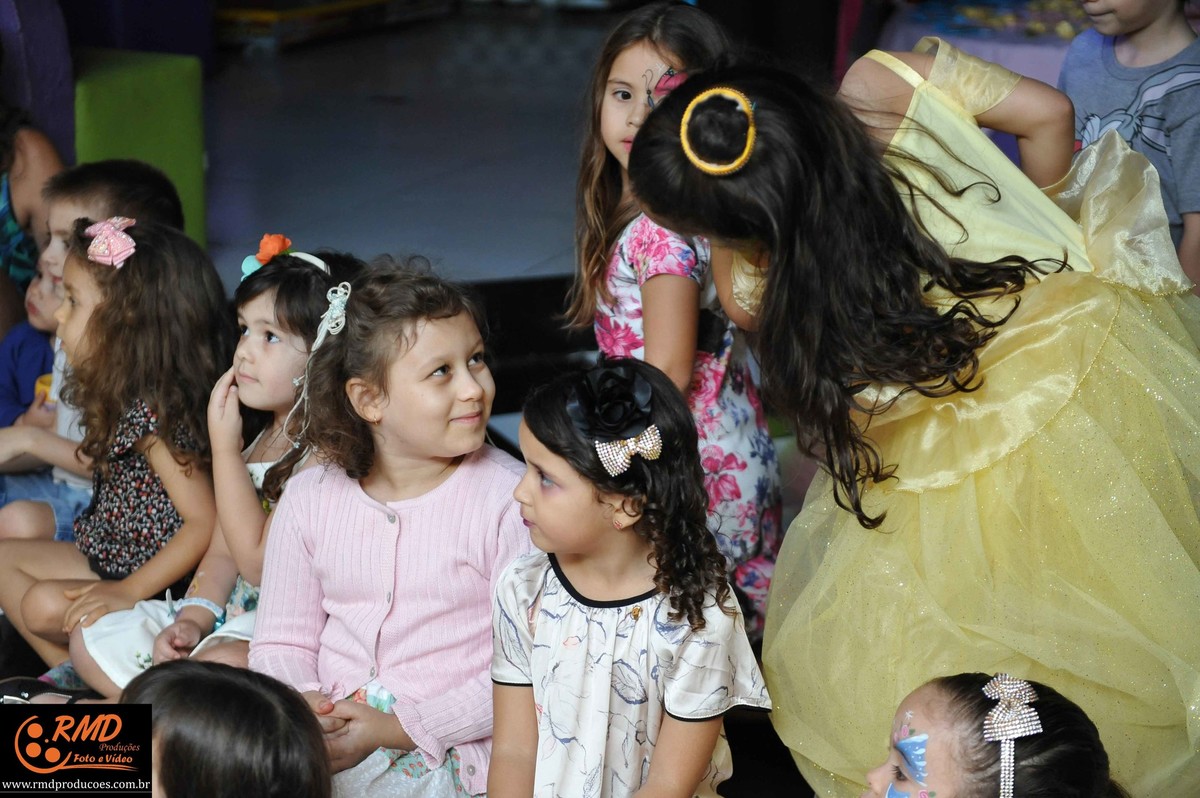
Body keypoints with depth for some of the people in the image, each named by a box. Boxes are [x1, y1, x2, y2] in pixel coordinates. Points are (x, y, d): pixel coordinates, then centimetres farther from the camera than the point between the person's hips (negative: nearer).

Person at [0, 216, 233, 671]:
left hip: (155, 584, -11)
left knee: (44, 605, -26)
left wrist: (129, 592, -28)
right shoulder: (117, 398, 4)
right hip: (105, 555, 11)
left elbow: (204, 522, -29)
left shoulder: (155, 413, -26)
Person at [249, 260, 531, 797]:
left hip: (447, 752, -4)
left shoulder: (511, 500, -8)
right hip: (329, 732, 4)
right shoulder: (310, 499, 6)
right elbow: (282, 642, 12)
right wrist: (299, 706, -11)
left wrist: (401, 729, -17)